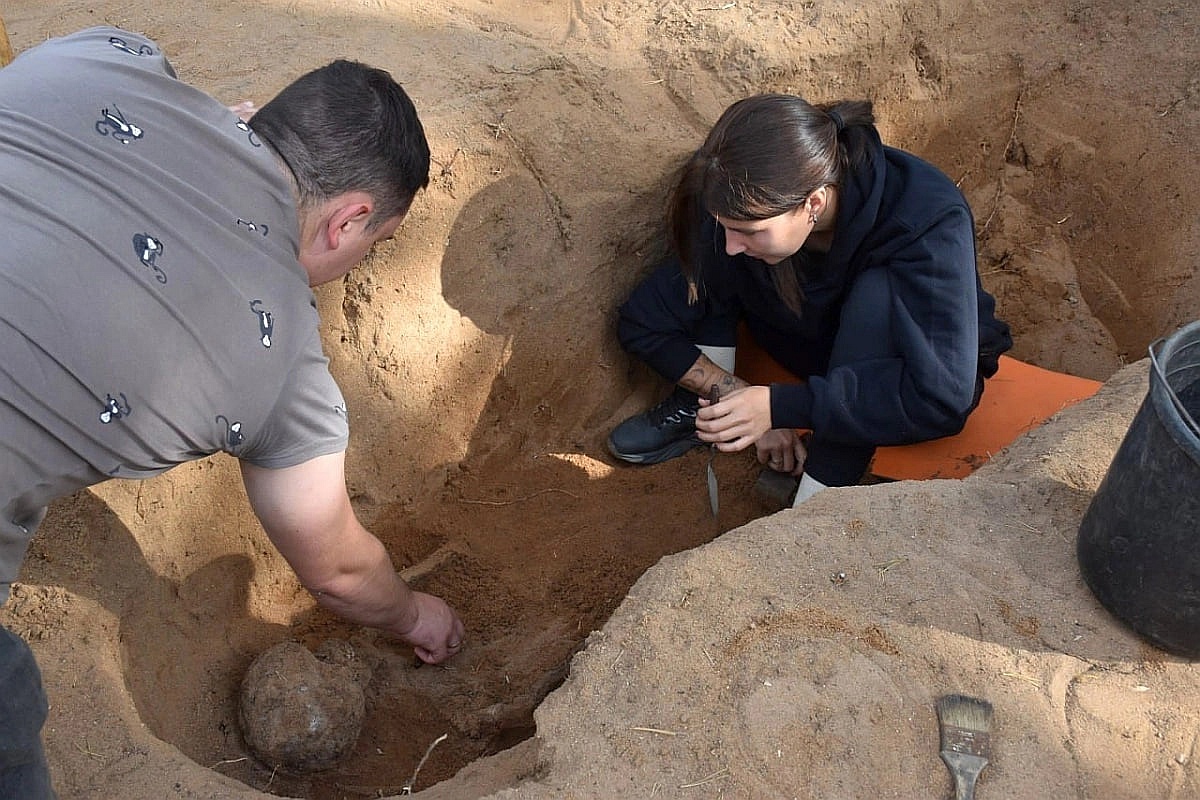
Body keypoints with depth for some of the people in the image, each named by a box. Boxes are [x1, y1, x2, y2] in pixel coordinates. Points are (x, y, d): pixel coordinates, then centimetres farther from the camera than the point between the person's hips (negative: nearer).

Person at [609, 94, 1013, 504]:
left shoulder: (929, 222, -35)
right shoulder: (750, 205, -23)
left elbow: (941, 396, -40)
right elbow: (645, 321, -13)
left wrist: (780, 406, -40)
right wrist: (747, 401, -22)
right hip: (824, 351, 4)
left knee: (877, 292, -39)